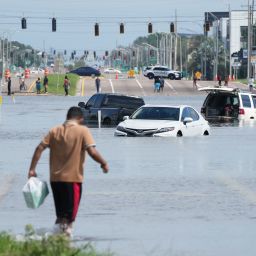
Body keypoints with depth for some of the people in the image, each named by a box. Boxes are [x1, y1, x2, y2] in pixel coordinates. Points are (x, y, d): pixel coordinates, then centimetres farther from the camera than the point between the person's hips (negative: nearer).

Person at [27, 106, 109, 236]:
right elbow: (92, 152, -16)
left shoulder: (55, 131, 6)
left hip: (55, 178, 4)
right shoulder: (83, 131, -6)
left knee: (60, 213, 18)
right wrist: (104, 163, 0)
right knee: (70, 216, 2)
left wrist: (32, 169, 3)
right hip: (73, 178, -4)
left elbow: (39, 148, 0)